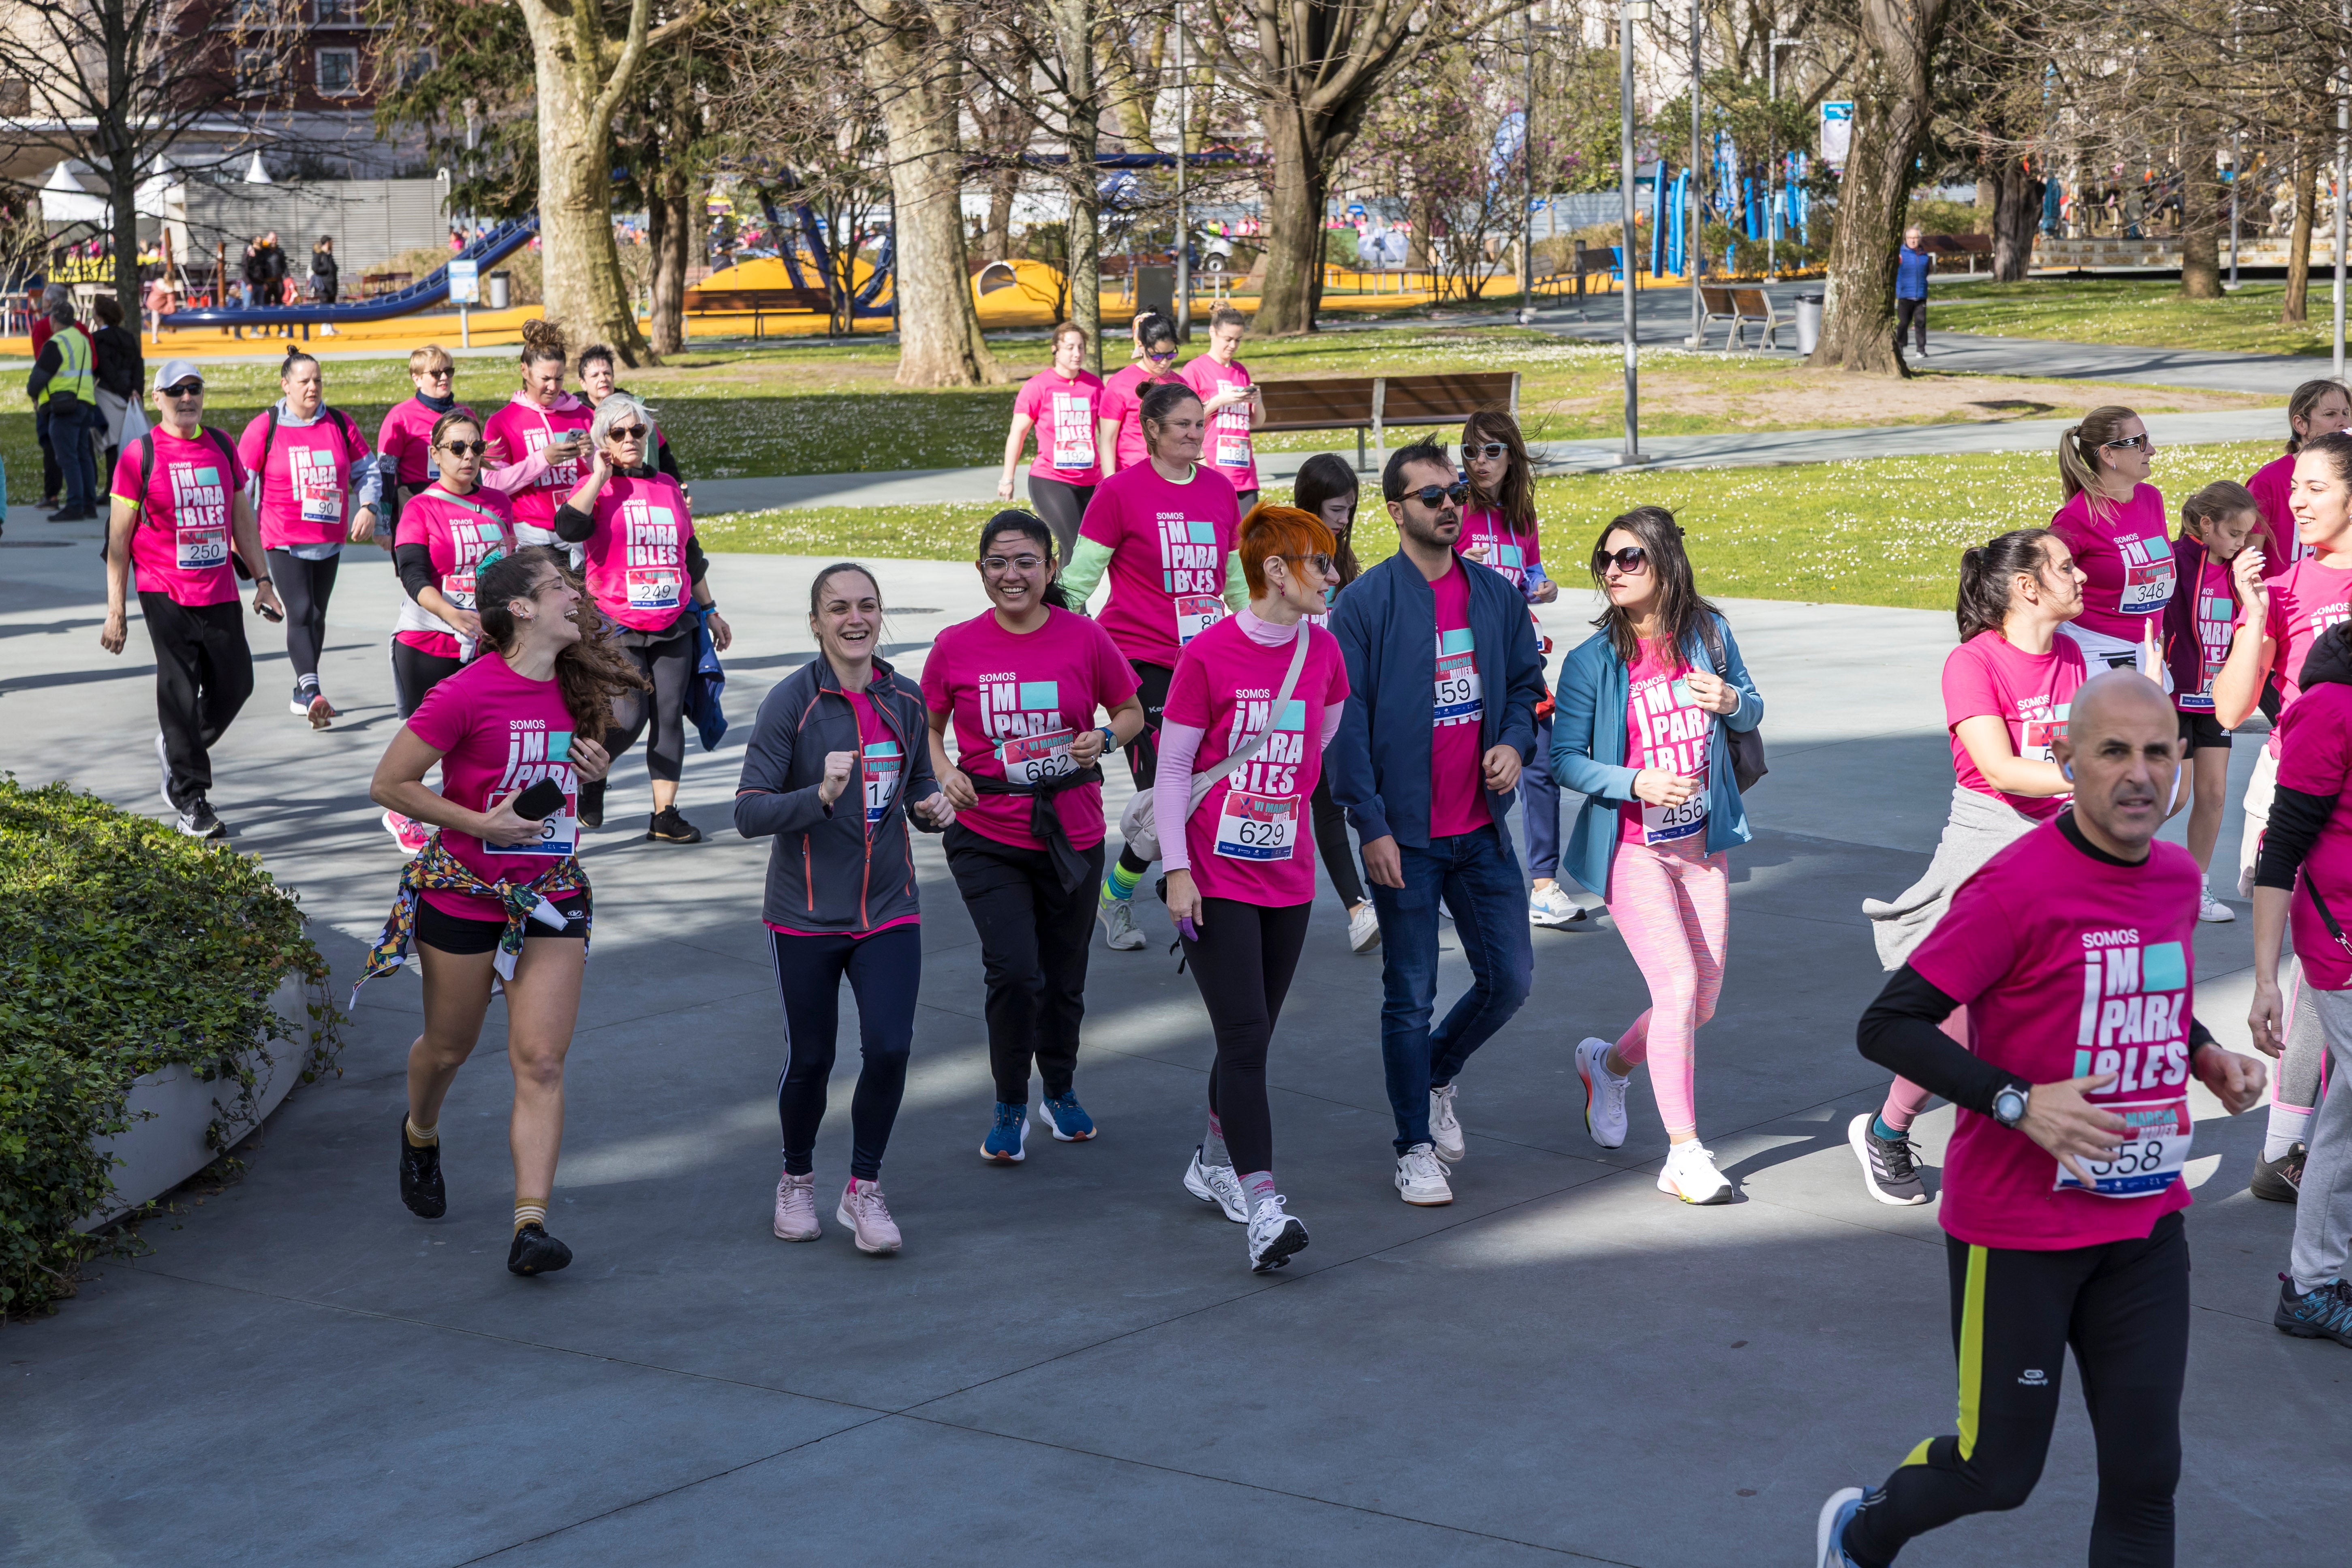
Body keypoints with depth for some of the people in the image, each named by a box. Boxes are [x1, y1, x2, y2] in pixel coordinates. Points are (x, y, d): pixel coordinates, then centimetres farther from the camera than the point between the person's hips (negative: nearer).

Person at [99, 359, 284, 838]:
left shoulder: (222, 447, 11)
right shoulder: (140, 455, -4)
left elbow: (242, 518, 19)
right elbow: (119, 537, -2)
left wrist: (262, 579, 13)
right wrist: (115, 611, -5)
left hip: (220, 593, 5)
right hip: (164, 595, -5)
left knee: (235, 686, 3)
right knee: (180, 693, -5)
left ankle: (180, 749, 32)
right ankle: (189, 799, 5)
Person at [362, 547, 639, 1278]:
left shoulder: (576, 687, 3)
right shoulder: (470, 693, -17)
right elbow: (389, 785, -13)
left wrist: (594, 770, -2)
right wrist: (479, 823, -19)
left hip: (552, 895, 4)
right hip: (463, 892, -4)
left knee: (541, 1061, -7)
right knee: (449, 1046, 15)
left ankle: (531, 1225, -9)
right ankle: (420, 1135, 49)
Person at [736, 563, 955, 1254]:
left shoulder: (905, 701, 3)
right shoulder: (790, 702, -11)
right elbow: (749, 813, -16)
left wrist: (933, 808, -3)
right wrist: (822, 795, -31)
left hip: (888, 910, 3)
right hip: (805, 915, -3)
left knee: (889, 1047, -11)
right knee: (809, 1059, 7)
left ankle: (864, 1191, 9)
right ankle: (797, 1181, 33)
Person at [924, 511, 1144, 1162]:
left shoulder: (1085, 639, -6)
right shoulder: (957, 646, -5)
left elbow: (1131, 713, 8)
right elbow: (927, 728, 9)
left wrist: (1104, 739, -12)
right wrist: (945, 773, -10)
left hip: (1072, 837, 1)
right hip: (987, 840, -1)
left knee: (1064, 978, 15)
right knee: (1015, 972, -14)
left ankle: (1061, 1094, 41)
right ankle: (1010, 1110, 8)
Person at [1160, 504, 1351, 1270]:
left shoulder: (1323, 651, 4)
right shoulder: (1207, 656, -11)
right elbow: (1172, 767, -8)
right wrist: (1178, 871, -11)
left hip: (1288, 879, 5)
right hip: (1216, 881, -5)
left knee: (1254, 1034, 13)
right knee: (1245, 1038, -12)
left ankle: (1215, 1163, 34)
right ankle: (1264, 1209, -15)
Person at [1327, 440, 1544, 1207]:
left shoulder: (1497, 596, 6)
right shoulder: (1365, 603, -9)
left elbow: (1525, 682, 17)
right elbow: (1344, 720, -9)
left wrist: (1514, 742, -5)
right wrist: (1371, 826, -14)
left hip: (1482, 828, 5)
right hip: (1404, 835, -4)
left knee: (1510, 977, 7)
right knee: (1411, 996, 3)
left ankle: (1437, 1074, 34)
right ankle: (1416, 1148, 16)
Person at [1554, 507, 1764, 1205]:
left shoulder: (1708, 634, -1)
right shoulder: (1591, 662, -10)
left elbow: (1752, 712, 12)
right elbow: (1564, 758, -8)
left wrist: (1730, 701, -12)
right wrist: (1636, 783, -23)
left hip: (1701, 842, 5)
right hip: (1631, 847, -4)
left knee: (1705, 996, 10)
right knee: (1678, 985, -15)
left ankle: (1609, 1063, 39)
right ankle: (1684, 1156, -6)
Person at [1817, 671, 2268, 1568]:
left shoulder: (2178, 879, 4)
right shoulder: (2020, 886, -18)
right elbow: (1886, 1027, -18)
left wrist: (2207, 1057, 3)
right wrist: (2018, 1101, -29)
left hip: (2145, 1219, 6)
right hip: (2017, 1229, -6)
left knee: (2145, 1474, 3)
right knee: (2000, 1470, 6)